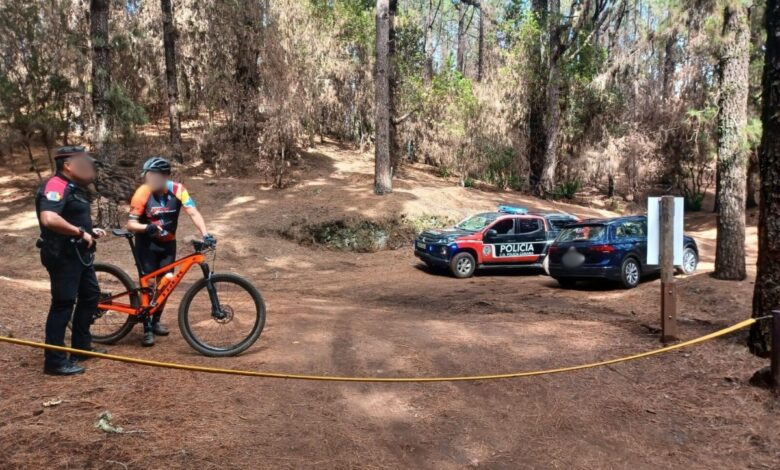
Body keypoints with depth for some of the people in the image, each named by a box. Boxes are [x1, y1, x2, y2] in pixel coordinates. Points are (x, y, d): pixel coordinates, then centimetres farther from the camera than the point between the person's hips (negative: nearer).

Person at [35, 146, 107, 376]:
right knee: (63, 304, -5)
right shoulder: (57, 185, -18)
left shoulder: (74, 187, 15)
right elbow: (49, 219, -34)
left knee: (90, 295, 17)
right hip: (62, 255, -10)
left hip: (78, 253, 10)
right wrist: (81, 232, -25)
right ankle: (54, 360, 3)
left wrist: (91, 230, 11)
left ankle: (81, 347, 28)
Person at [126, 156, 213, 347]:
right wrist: (147, 227, -39)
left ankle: (156, 321, 27)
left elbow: (193, 213, -22)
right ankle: (147, 328, 1)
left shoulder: (177, 190, -17)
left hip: (168, 243, 3)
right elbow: (131, 224, -18)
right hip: (147, 243, -2)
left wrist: (205, 234, -36)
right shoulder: (142, 194, -19)